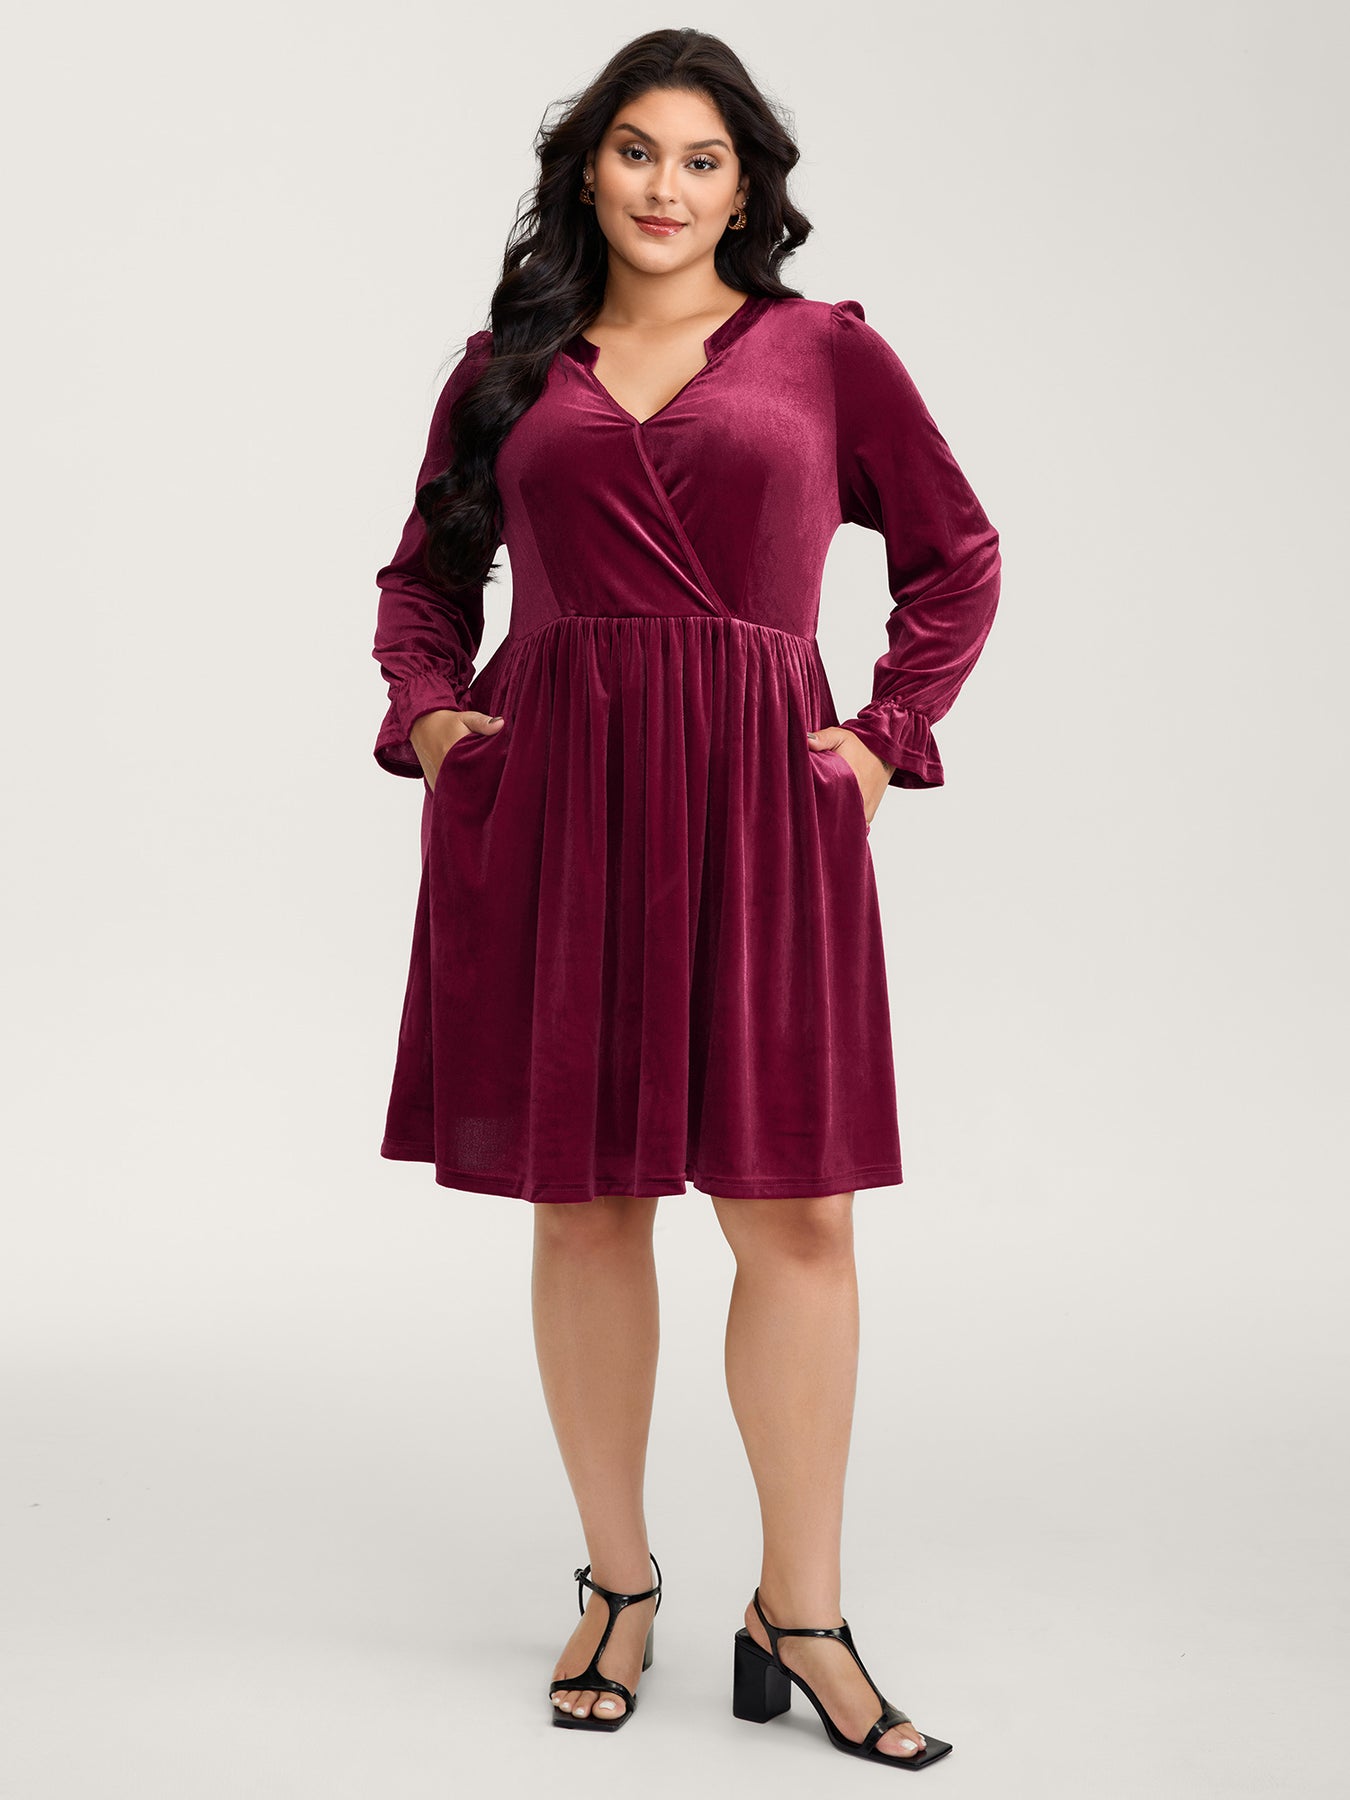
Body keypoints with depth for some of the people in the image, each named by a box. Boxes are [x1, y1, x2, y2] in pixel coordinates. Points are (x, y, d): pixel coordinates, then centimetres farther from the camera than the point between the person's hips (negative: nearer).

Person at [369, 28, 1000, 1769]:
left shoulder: (824, 350, 10)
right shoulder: (508, 367, 13)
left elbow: (956, 558, 15)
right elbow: (425, 572, 23)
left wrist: (888, 734, 5)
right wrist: (427, 711, 5)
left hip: (758, 802, -1)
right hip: (548, 800, 2)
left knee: (792, 1211, -3)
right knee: (579, 1203, 6)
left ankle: (799, 1612, 12)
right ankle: (616, 1583, 22)